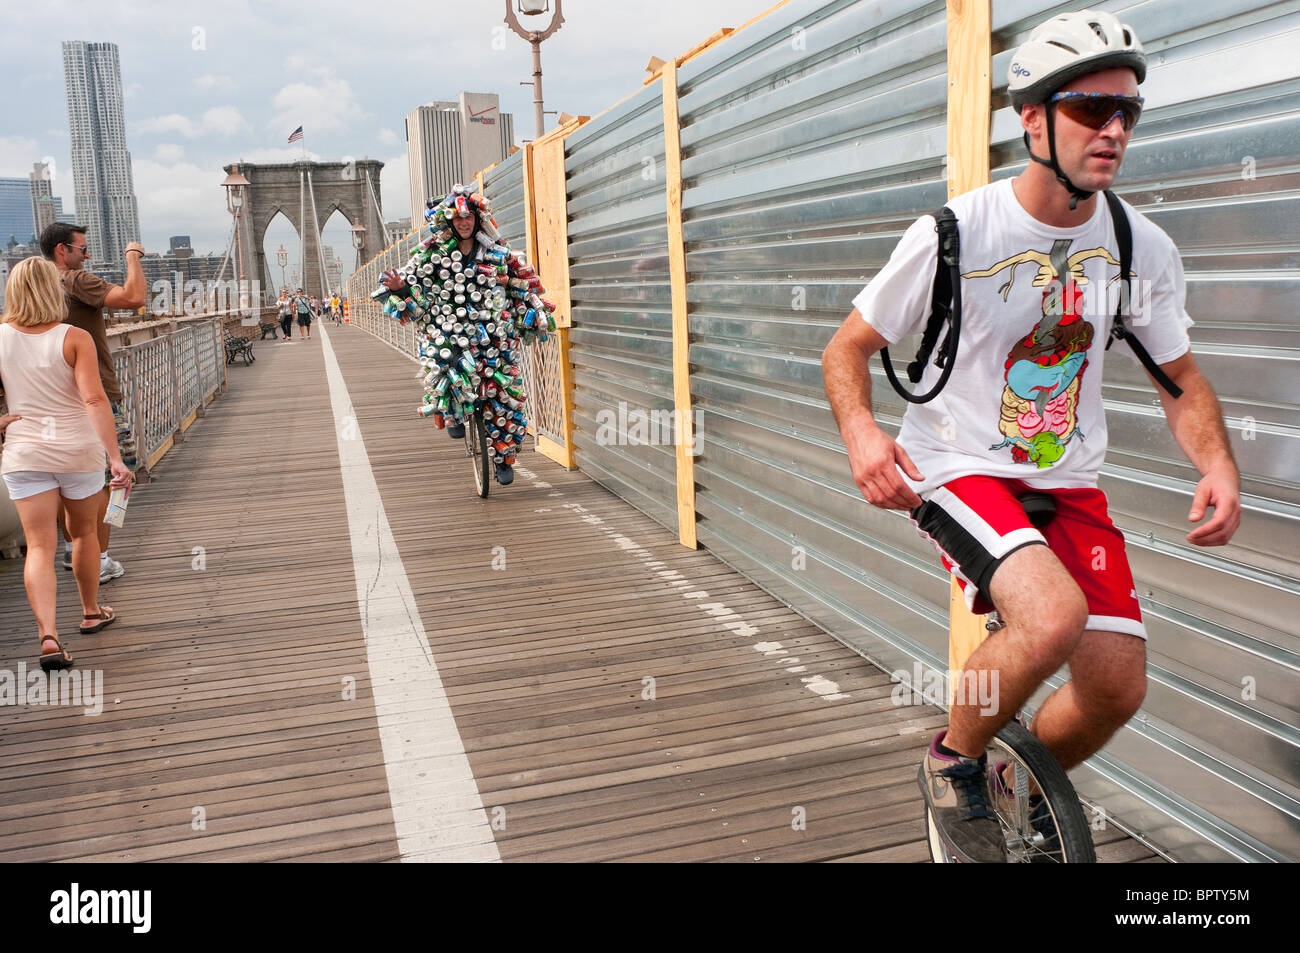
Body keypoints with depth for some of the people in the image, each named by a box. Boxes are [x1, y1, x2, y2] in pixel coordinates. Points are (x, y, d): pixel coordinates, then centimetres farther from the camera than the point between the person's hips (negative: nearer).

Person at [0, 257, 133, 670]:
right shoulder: (75, 338, -11)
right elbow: (94, 399, -19)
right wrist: (116, 458, -21)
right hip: (78, 450, -1)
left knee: (40, 547, 0)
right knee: (84, 533, 19)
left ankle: (48, 635, -14)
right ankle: (91, 612, 35)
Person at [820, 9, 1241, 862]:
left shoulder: (1141, 246, -2)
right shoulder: (954, 235, -14)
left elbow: (1180, 377, 10)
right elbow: (848, 349, -6)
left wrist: (1219, 464, -10)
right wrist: (861, 433, -27)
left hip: (1067, 483, 5)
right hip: (958, 469, -5)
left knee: (1117, 687, -4)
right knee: (1054, 617, -31)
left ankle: (1026, 789, 31)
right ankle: (954, 759, -1)